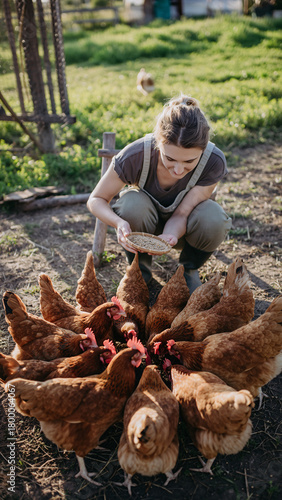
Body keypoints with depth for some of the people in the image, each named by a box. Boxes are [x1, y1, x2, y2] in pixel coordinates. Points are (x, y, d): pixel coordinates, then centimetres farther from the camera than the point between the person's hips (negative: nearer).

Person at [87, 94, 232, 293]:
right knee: (133, 203, -35)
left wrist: (171, 235, -47)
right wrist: (119, 222, -43)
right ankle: (140, 267, -4)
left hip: (179, 225, 1)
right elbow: (96, 199, -22)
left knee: (214, 219, -32)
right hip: (145, 217, 0)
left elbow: (181, 213, -25)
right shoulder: (135, 156, -33)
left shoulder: (213, 162, -30)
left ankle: (189, 269, 1)